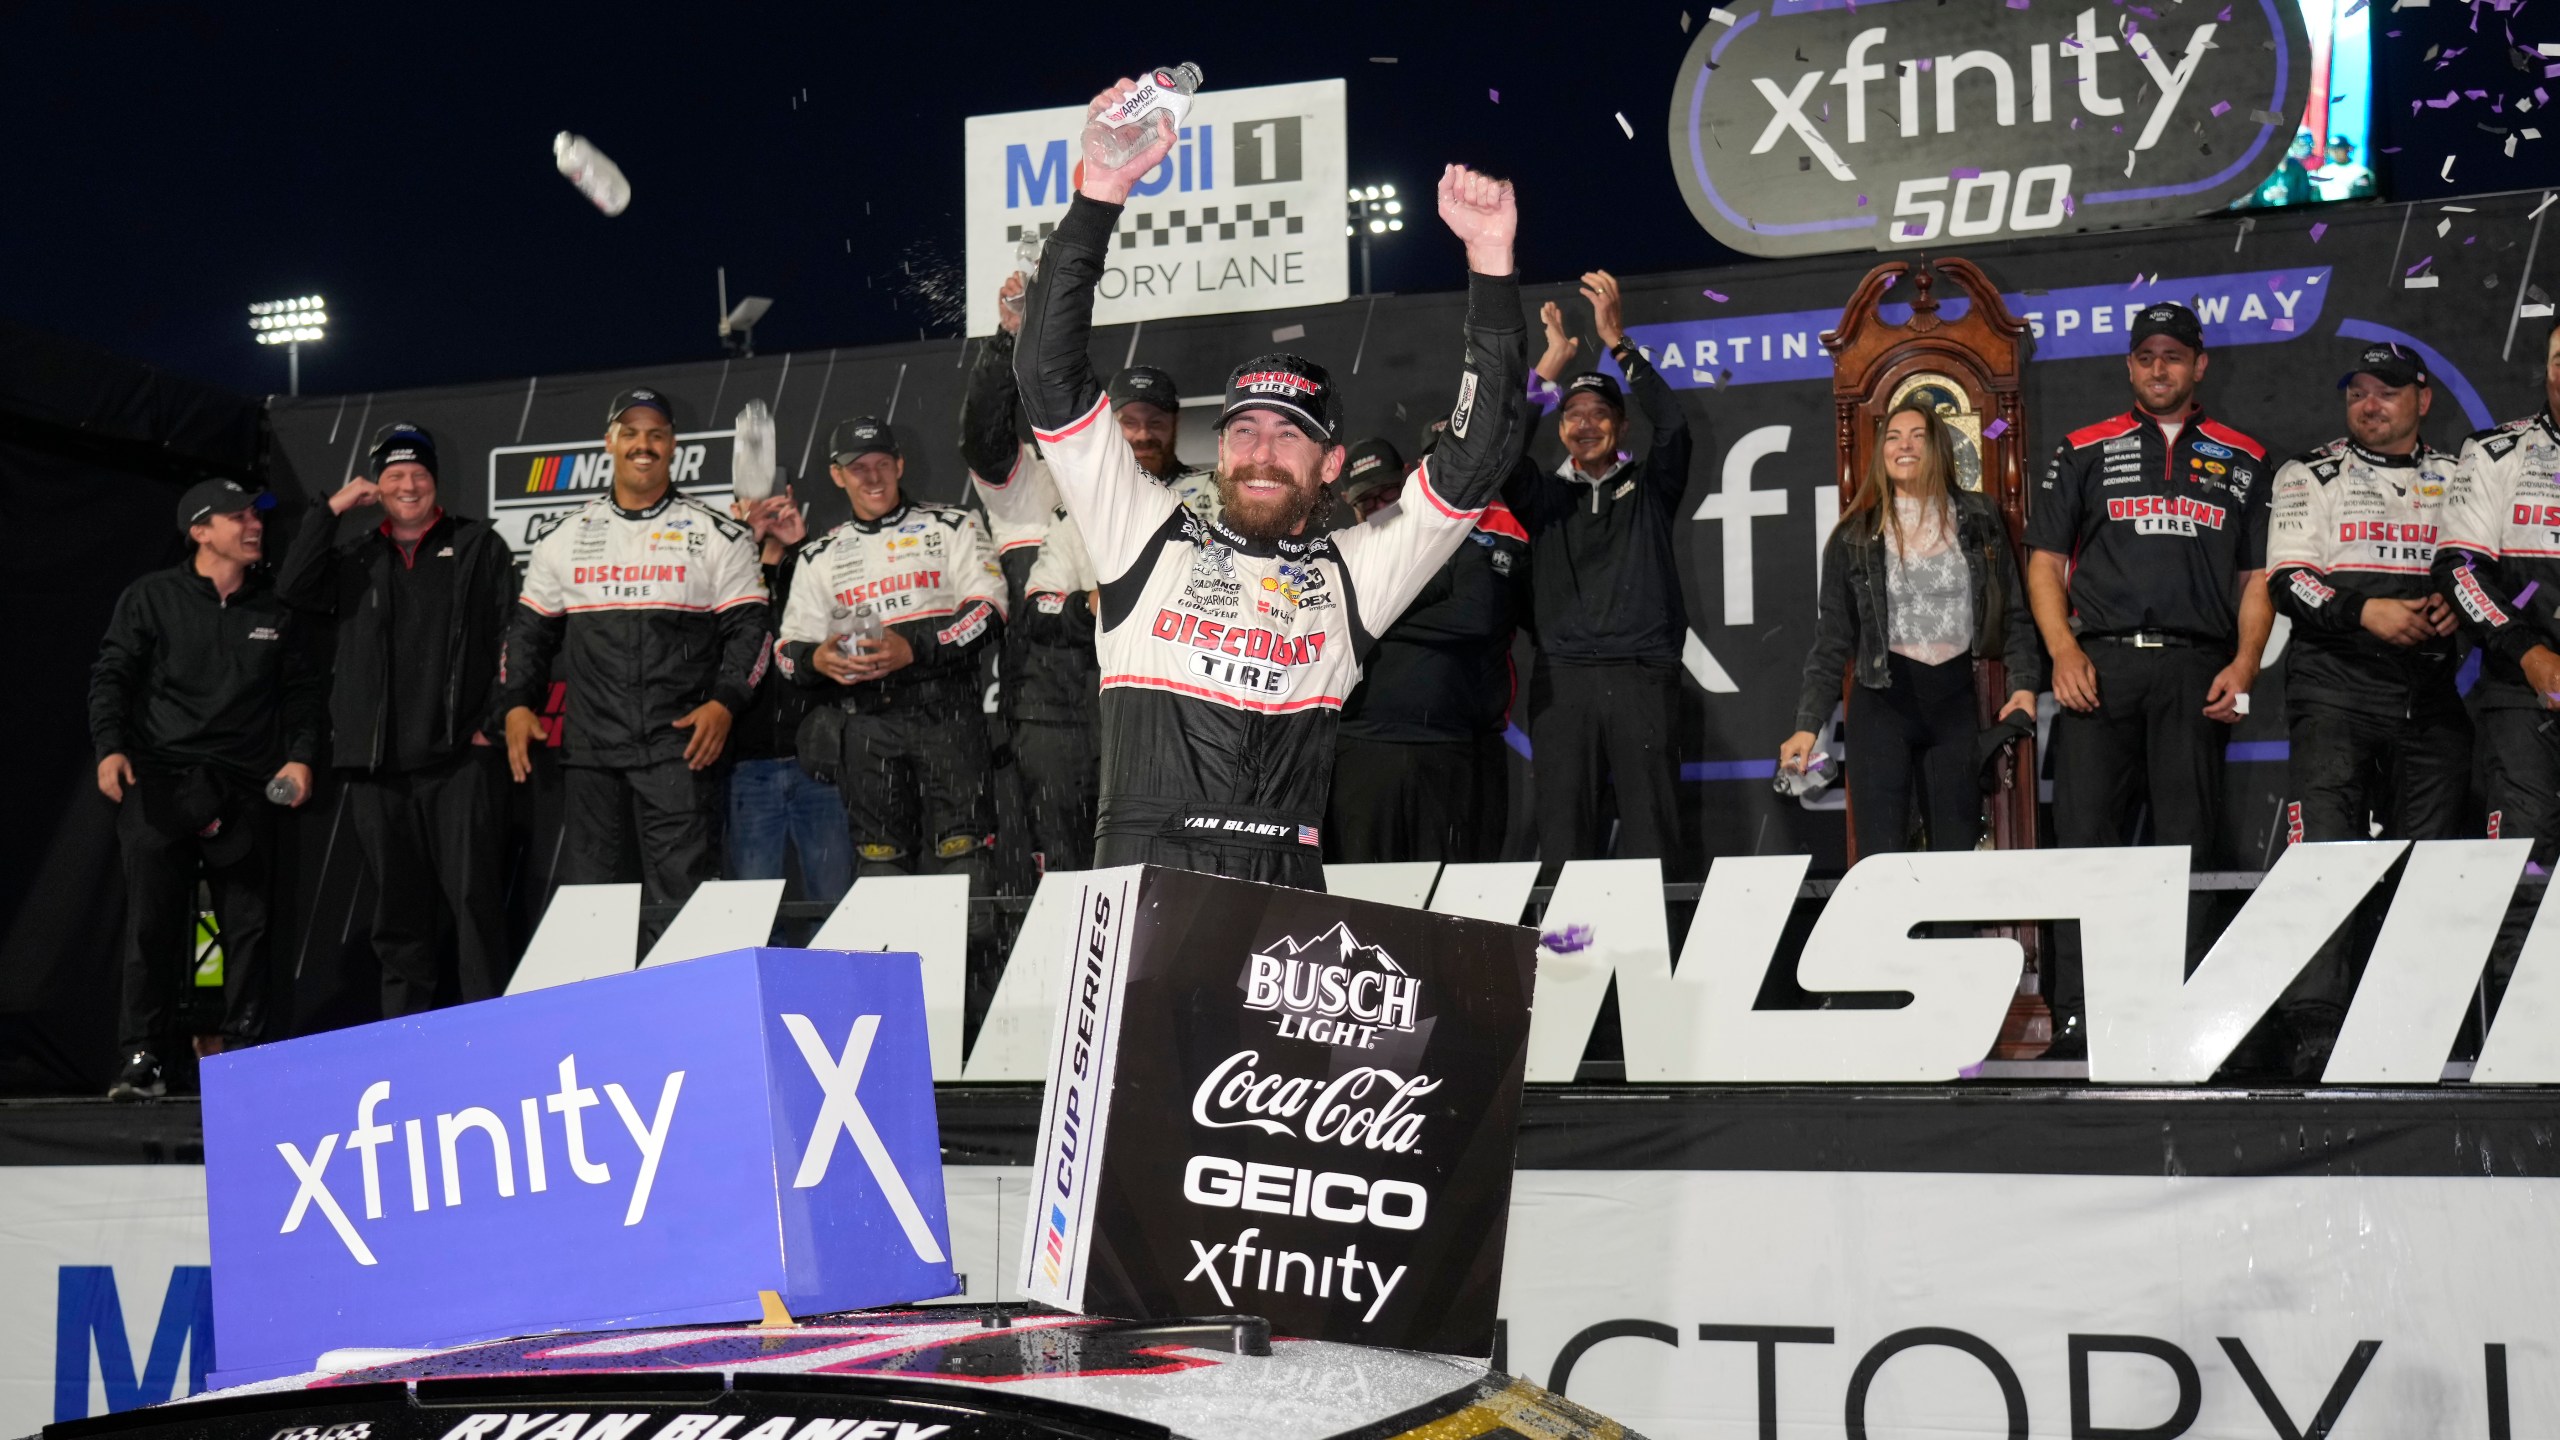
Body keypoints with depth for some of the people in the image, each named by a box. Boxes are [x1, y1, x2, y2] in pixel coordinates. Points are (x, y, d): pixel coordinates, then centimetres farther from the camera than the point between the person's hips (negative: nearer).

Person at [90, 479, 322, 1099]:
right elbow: (112, 675, 2)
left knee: (248, 924, 2)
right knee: (152, 922, -5)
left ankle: (241, 1049, 9)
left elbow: (303, 691, 14)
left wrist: (300, 755, 0)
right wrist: (110, 746, -12)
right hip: (160, 784, -2)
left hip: (244, 790, 3)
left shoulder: (277, 610, 13)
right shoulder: (151, 597, 5)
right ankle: (142, 1058, -1)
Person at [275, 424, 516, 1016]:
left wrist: (495, 721, -5)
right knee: (398, 910, 7)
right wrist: (332, 511, 0)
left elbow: (512, 635, 3)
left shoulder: (479, 546, 8)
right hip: (377, 762, 3)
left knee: (474, 897, -8)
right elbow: (292, 589, 0)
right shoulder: (354, 556, 17)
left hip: (459, 756, -3)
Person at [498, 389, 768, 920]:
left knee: (677, 896, -9)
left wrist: (724, 703, -13)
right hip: (591, 750, 3)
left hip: (678, 747, -3)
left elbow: (747, 627, 2)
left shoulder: (717, 536, 5)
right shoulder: (566, 537, 14)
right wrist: (517, 704, 5)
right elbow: (530, 627, 18)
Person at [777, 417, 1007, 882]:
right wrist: (817, 660, -9)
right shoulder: (821, 557, 19)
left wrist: (914, 648, -16)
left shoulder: (951, 528, 9)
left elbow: (987, 612, -3)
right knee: (879, 856, 1)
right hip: (864, 723, 3)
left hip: (946, 716, -3)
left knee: (959, 854, -10)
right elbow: (792, 647, 15)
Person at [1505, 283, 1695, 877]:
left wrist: (1617, 341, -8)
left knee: (1650, 828, -4)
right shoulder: (1544, 494, 16)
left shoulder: (1649, 487, 13)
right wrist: (1551, 362, -4)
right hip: (1563, 676, 1)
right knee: (1564, 833, -2)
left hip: (1644, 673, -1)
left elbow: (1673, 428, -3)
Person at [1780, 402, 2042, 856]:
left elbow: (2013, 611, 9)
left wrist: (2025, 682, -7)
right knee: (1880, 859, -6)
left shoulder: (1979, 520, 7)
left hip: (1957, 699, 1)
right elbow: (1833, 638, 5)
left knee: (1958, 852, 4)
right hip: (1884, 699, -1)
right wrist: (1808, 724, -4)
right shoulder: (1856, 536, 5)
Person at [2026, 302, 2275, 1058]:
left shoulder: (2242, 460, 16)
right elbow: (2045, 561, 9)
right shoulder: (2084, 451, 14)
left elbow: (2258, 576, 13)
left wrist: (2243, 664, -2)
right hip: (2100, 664, -1)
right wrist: (2064, 652, -5)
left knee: (2187, 846, 0)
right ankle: (2075, 1021, -5)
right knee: (2085, 838, -6)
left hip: (2196, 670, 1)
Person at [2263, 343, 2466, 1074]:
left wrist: (2459, 606, -4)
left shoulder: (2458, 479, 18)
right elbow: (2286, 581, 0)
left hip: (2430, 693, 3)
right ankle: (2316, 1027, -18)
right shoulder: (2308, 476, 9)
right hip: (2335, 689, -3)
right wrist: (2366, 611, -16)